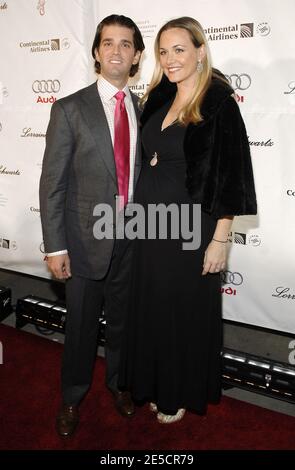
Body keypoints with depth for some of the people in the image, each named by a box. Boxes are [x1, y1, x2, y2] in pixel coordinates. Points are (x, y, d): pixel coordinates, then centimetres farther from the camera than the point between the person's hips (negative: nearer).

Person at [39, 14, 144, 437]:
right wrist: (55, 247, -12)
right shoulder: (70, 110, -7)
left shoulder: (144, 111, 5)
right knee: (81, 324, 12)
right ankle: (72, 397, 37)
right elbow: (52, 183, -9)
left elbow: (144, 173, 9)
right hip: (86, 238, -3)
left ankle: (118, 382, 44)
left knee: (122, 319, 18)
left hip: (132, 238, 3)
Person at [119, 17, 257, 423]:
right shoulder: (158, 100, 8)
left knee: (187, 311, 10)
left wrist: (220, 240, -15)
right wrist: (141, 216, 11)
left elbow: (230, 177, -14)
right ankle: (157, 384, 38)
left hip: (191, 227, -6)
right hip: (150, 224, 7)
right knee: (151, 309, 16)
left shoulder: (220, 104, -12)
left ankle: (184, 392, 33)